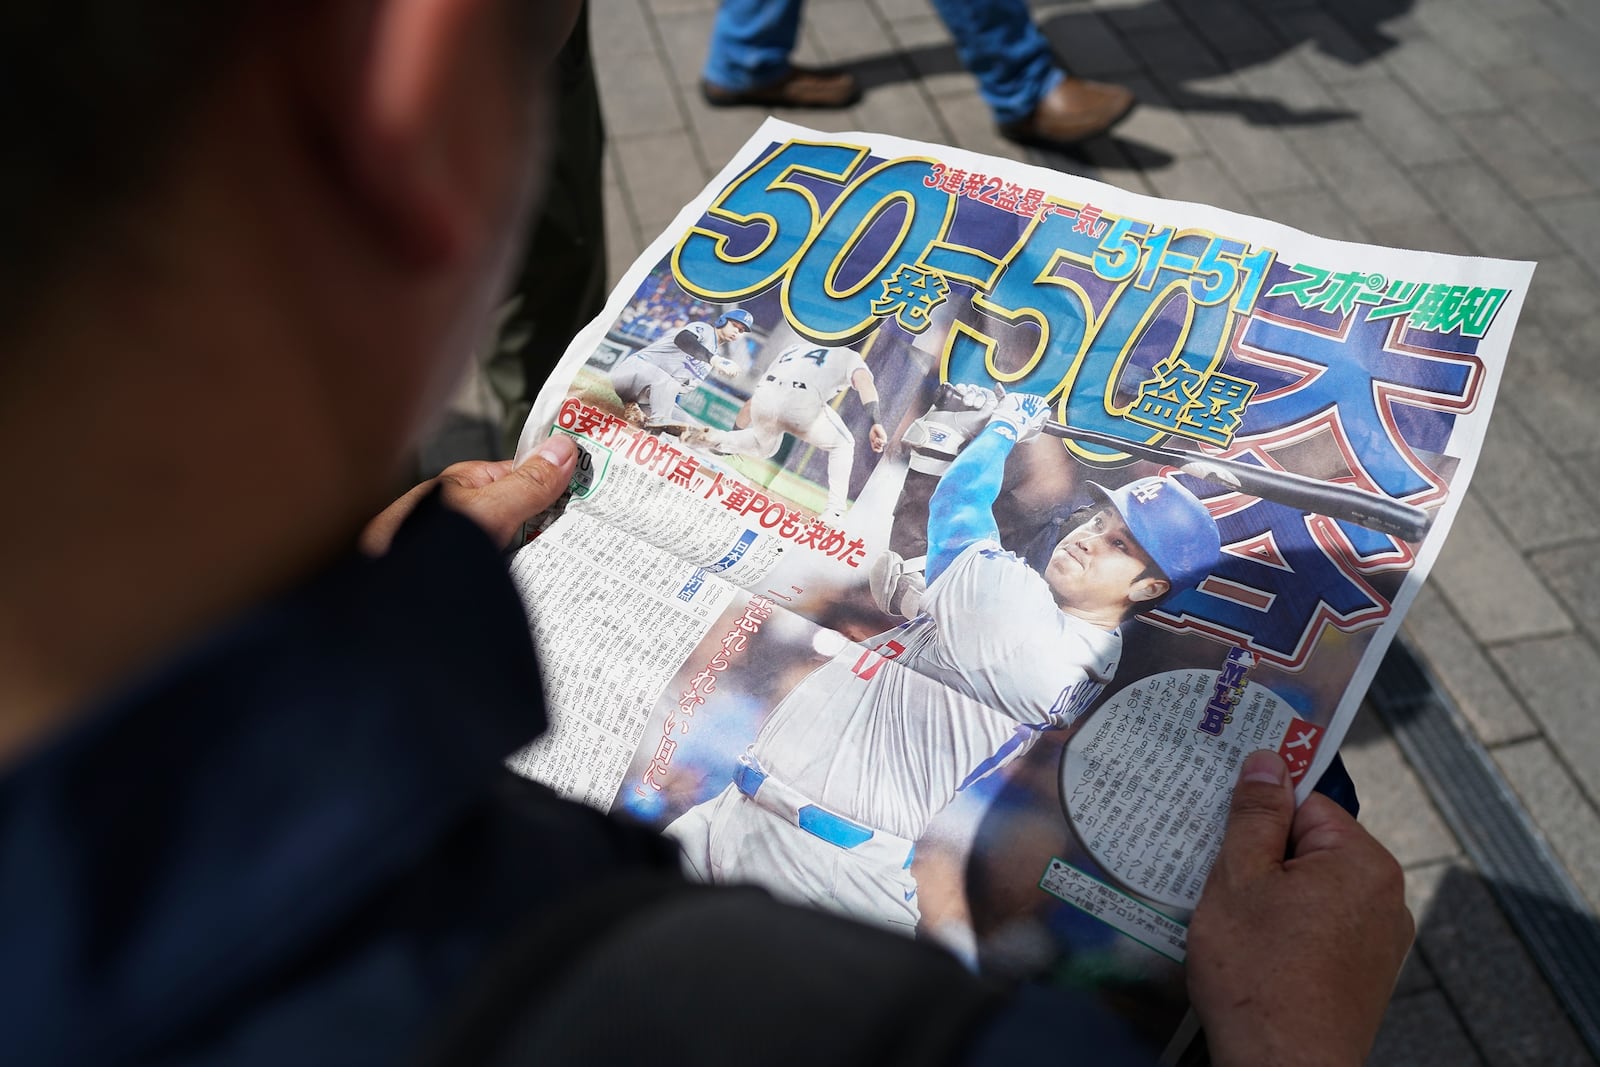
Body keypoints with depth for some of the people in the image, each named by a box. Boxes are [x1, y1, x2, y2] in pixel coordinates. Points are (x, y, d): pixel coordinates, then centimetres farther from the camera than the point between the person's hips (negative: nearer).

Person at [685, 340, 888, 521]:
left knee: (764, 446, 36)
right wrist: (876, 422, -10)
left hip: (763, 395, 4)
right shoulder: (849, 355, 28)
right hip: (802, 402, -4)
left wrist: (732, 440, 45)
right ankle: (834, 513, 11)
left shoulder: (794, 348, 40)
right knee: (842, 445, 23)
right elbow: (863, 380, 2)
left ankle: (716, 438, 13)